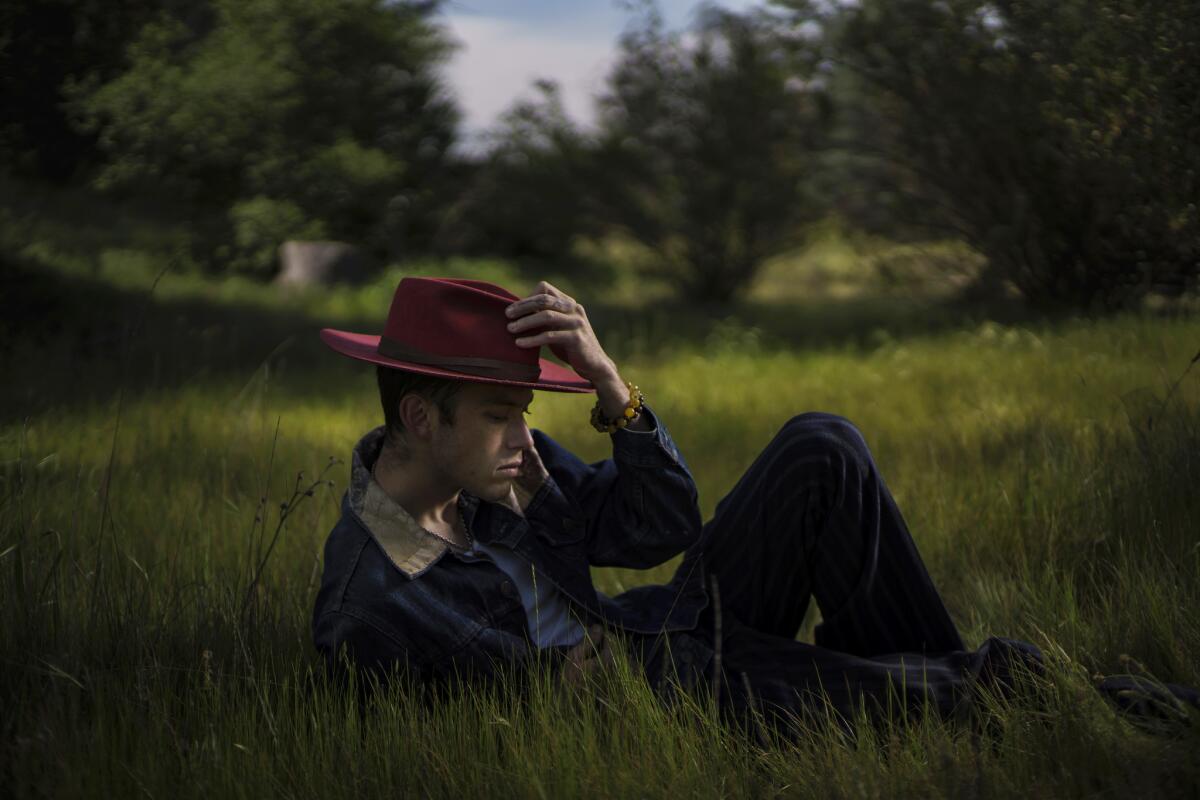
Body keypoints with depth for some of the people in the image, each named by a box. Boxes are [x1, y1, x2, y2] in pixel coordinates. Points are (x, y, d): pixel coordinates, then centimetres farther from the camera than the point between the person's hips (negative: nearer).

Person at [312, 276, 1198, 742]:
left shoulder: (493, 453, -4)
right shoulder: (365, 615, -21)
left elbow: (660, 527, -4)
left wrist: (608, 380, -18)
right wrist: (557, 689, -22)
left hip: (681, 626, 7)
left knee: (820, 448, -14)